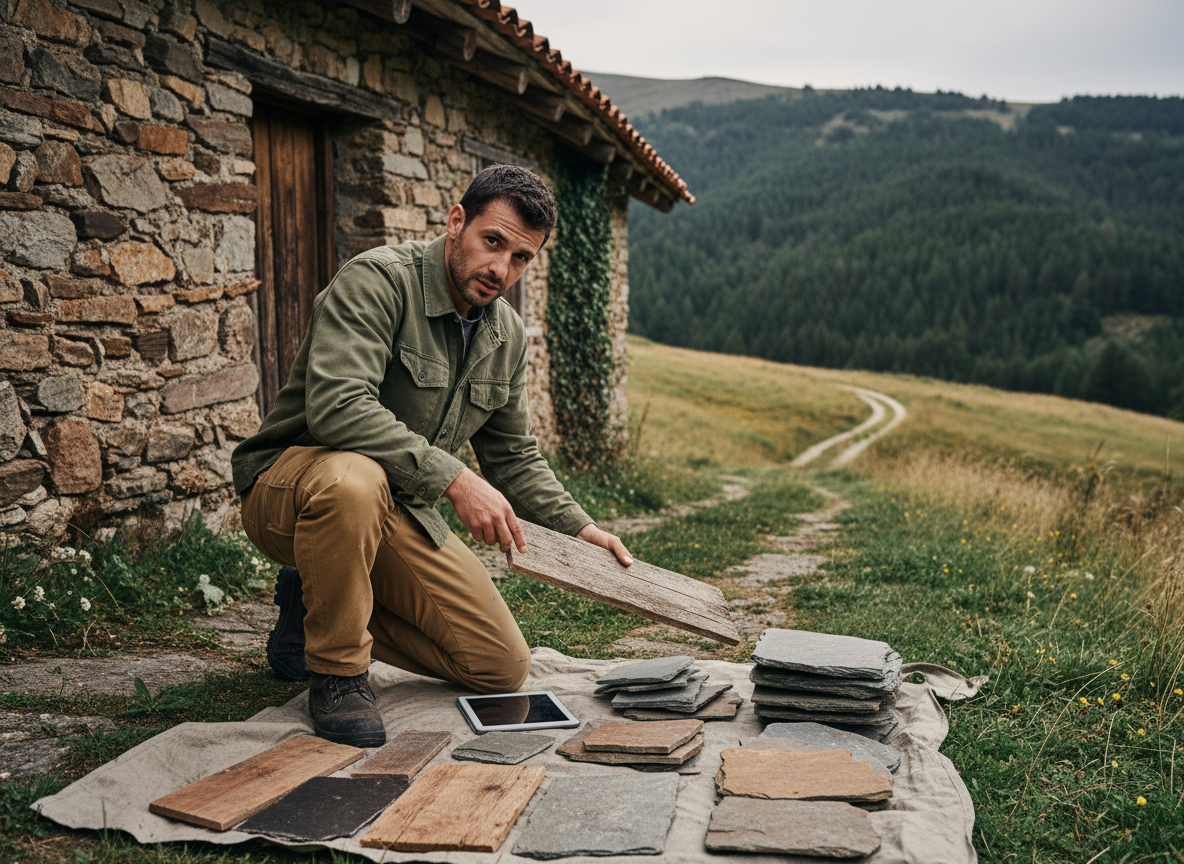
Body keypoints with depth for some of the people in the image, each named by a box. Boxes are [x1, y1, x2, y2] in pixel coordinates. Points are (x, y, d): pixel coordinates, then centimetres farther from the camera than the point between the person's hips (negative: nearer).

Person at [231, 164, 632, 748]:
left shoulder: (507, 336, 6)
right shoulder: (379, 280, -18)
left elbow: (514, 457, 16)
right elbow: (336, 406, -33)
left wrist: (580, 529, 4)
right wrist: (452, 478, -36)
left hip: (398, 511, 7)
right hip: (289, 484, -6)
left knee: (503, 669, -1)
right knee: (354, 478, -44)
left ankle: (316, 604, 14)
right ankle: (337, 672, -19)